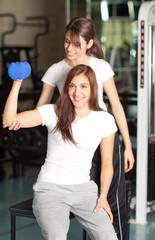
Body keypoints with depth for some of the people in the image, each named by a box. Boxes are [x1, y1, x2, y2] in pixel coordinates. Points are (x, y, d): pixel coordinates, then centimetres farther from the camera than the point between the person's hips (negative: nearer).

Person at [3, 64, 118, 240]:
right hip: (50, 188, -2)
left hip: (84, 188, 2)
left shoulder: (105, 120, 3)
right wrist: (17, 83, -21)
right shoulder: (53, 112, -3)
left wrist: (103, 196, -1)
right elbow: (9, 120, -13)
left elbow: (107, 163, 10)